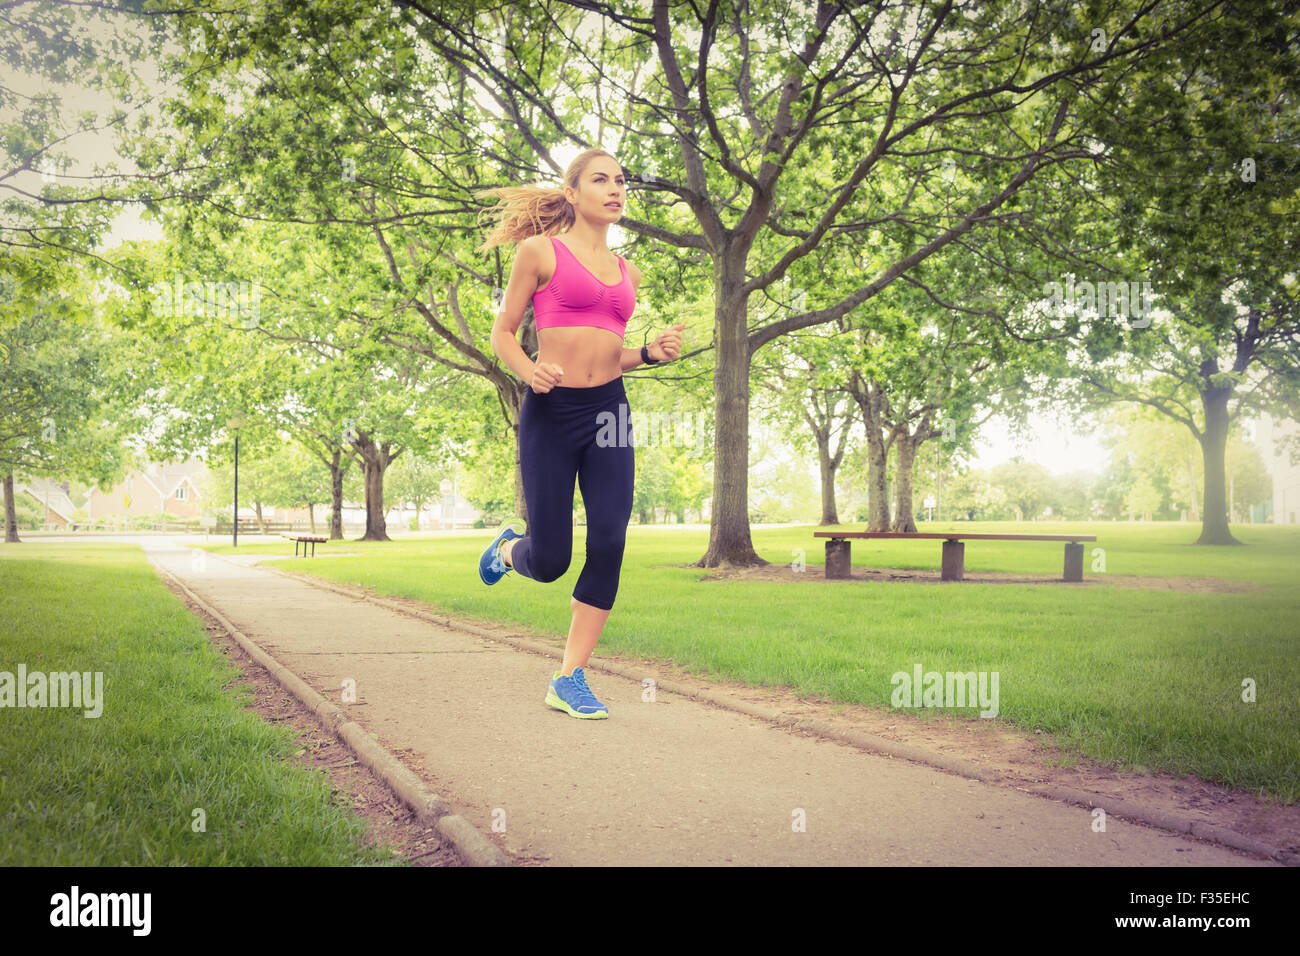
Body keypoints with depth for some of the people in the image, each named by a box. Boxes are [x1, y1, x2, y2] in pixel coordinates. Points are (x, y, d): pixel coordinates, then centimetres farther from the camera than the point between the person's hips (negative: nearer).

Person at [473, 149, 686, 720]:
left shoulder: (626, 273, 15)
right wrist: (530, 371, -17)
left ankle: (570, 679, 4)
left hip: (608, 410, 5)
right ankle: (509, 547, 36)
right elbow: (502, 334, 3)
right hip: (550, 411, -4)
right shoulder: (540, 251, 0)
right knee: (550, 561, -3)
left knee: (609, 544, -9)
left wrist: (653, 353, 3)